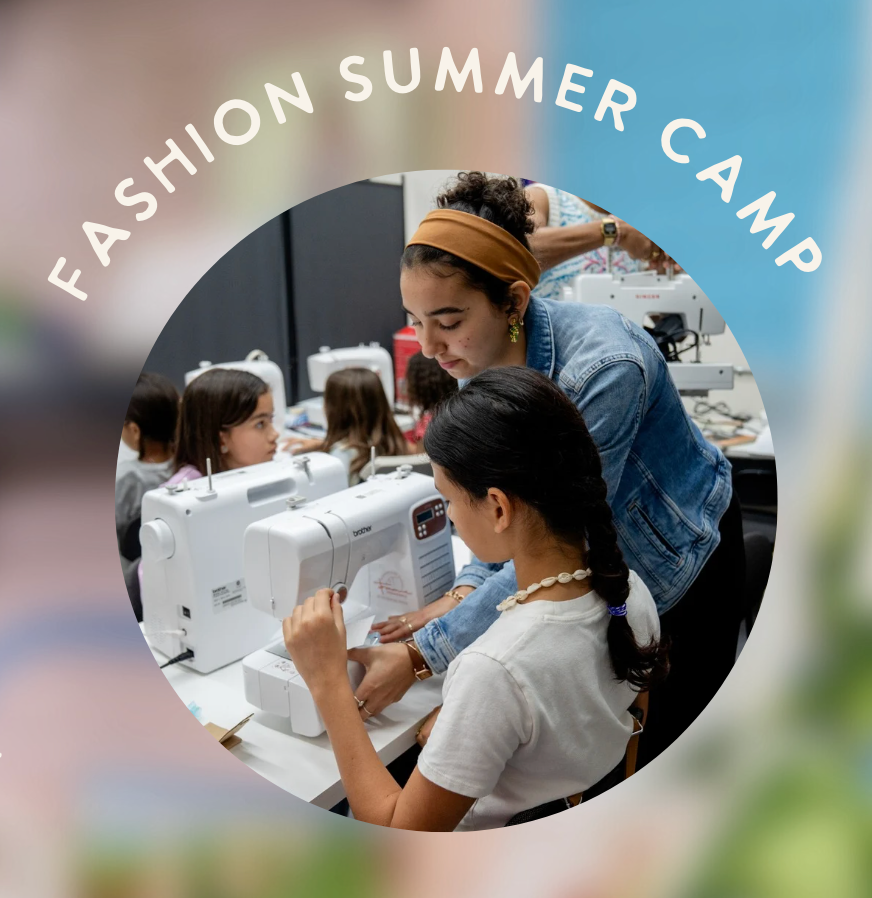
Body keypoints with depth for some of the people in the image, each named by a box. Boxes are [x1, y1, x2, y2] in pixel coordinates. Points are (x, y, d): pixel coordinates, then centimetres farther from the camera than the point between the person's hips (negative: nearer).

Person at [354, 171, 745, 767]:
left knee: (670, 748, 10)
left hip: (679, 555, -5)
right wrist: (467, 591, -21)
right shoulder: (479, 361, -15)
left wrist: (421, 654, -33)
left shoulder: (603, 367, -37)